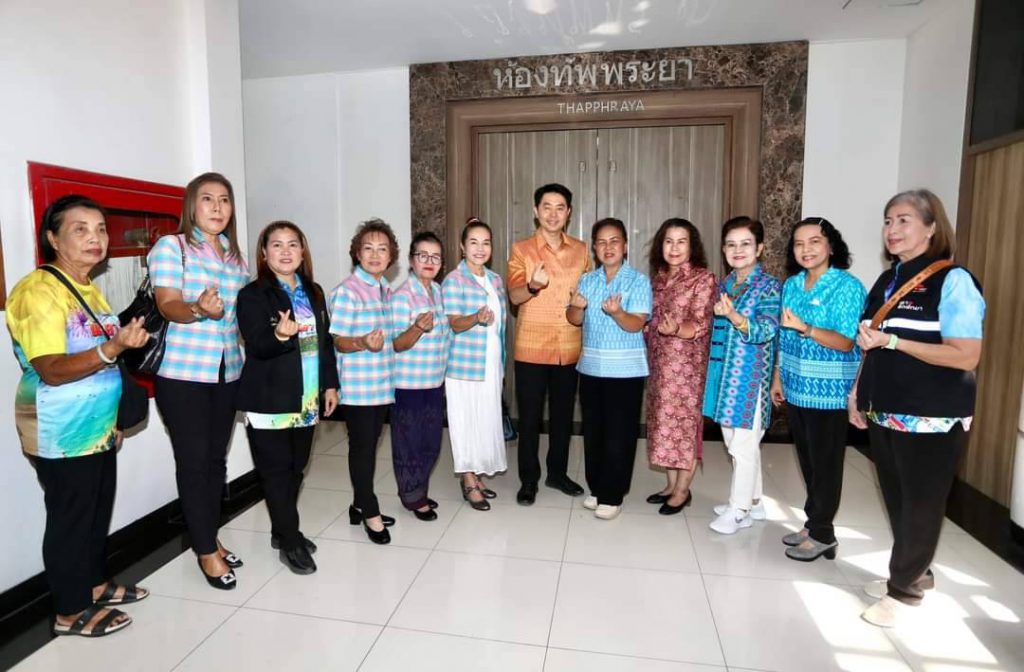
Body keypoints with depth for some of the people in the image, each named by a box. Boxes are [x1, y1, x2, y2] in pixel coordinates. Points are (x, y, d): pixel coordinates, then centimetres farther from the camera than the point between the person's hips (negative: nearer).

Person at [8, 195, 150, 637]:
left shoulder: (89, 290, 9)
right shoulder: (38, 290, -18)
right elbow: (52, 370, -25)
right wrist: (113, 348, -40)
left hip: (97, 428, 8)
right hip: (61, 434, -8)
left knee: (98, 511, 19)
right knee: (69, 518, 5)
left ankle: (94, 584, 36)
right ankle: (70, 612, 21)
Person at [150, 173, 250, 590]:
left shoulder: (236, 257, 14)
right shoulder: (170, 246, -4)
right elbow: (168, 305, -16)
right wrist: (199, 310, -35)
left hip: (227, 373, 6)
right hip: (182, 374, -5)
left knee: (217, 458, 12)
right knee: (193, 461, 0)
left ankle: (209, 539, 27)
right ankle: (207, 551, 13)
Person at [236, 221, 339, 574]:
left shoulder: (313, 292, 11)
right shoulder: (252, 295, -7)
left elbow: (325, 342, 14)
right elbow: (257, 345, -18)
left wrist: (330, 384, 10)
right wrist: (280, 336, -39)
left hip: (307, 398, 6)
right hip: (270, 400, -6)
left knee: (296, 468, 15)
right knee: (276, 471, 1)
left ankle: (283, 531, 31)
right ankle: (290, 541, 14)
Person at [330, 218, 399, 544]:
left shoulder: (387, 290, 11)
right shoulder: (347, 291, -13)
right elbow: (339, 341, -14)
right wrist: (363, 343, -32)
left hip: (382, 382, 7)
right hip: (358, 385, -7)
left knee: (370, 445, 15)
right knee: (361, 446, 3)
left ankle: (361, 505, 29)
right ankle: (369, 511, 17)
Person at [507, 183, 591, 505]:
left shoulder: (581, 249, 8)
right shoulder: (521, 249, -2)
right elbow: (514, 296, -13)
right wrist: (533, 286, -33)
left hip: (570, 348, 3)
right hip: (532, 347, -3)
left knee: (563, 414, 14)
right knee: (529, 416, 5)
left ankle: (557, 473, 31)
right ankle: (528, 479, 20)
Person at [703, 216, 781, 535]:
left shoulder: (769, 286, -9)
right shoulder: (725, 284, 12)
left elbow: (766, 330, -22)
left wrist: (734, 317, -34)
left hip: (750, 376, -7)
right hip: (725, 373, 7)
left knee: (744, 445, 0)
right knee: (735, 442, 16)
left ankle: (739, 509, 13)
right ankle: (752, 501, 31)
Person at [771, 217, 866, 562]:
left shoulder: (847, 286, -11)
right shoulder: (791, 285, 9)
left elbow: (845, 343, -17)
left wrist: (805, 328, -30)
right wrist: (777, 377, 13)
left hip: (829, 392, -6)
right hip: (796, 388, 6)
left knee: (825, 463, 5)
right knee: (807, 461, 15)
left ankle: (822, 533, 19)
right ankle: (814, 522, 30)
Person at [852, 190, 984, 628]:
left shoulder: (953, 281, -12)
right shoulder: (887, 281, 9)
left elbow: (967, 356, -20)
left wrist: (891, 341, -23)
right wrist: (858, 391, 10)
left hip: (931, 420, -6)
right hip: (884, 413, 7)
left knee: (921, 507, 8)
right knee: (897, 503, 16)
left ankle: (904, 589, 22)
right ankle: (914, 573, 34)